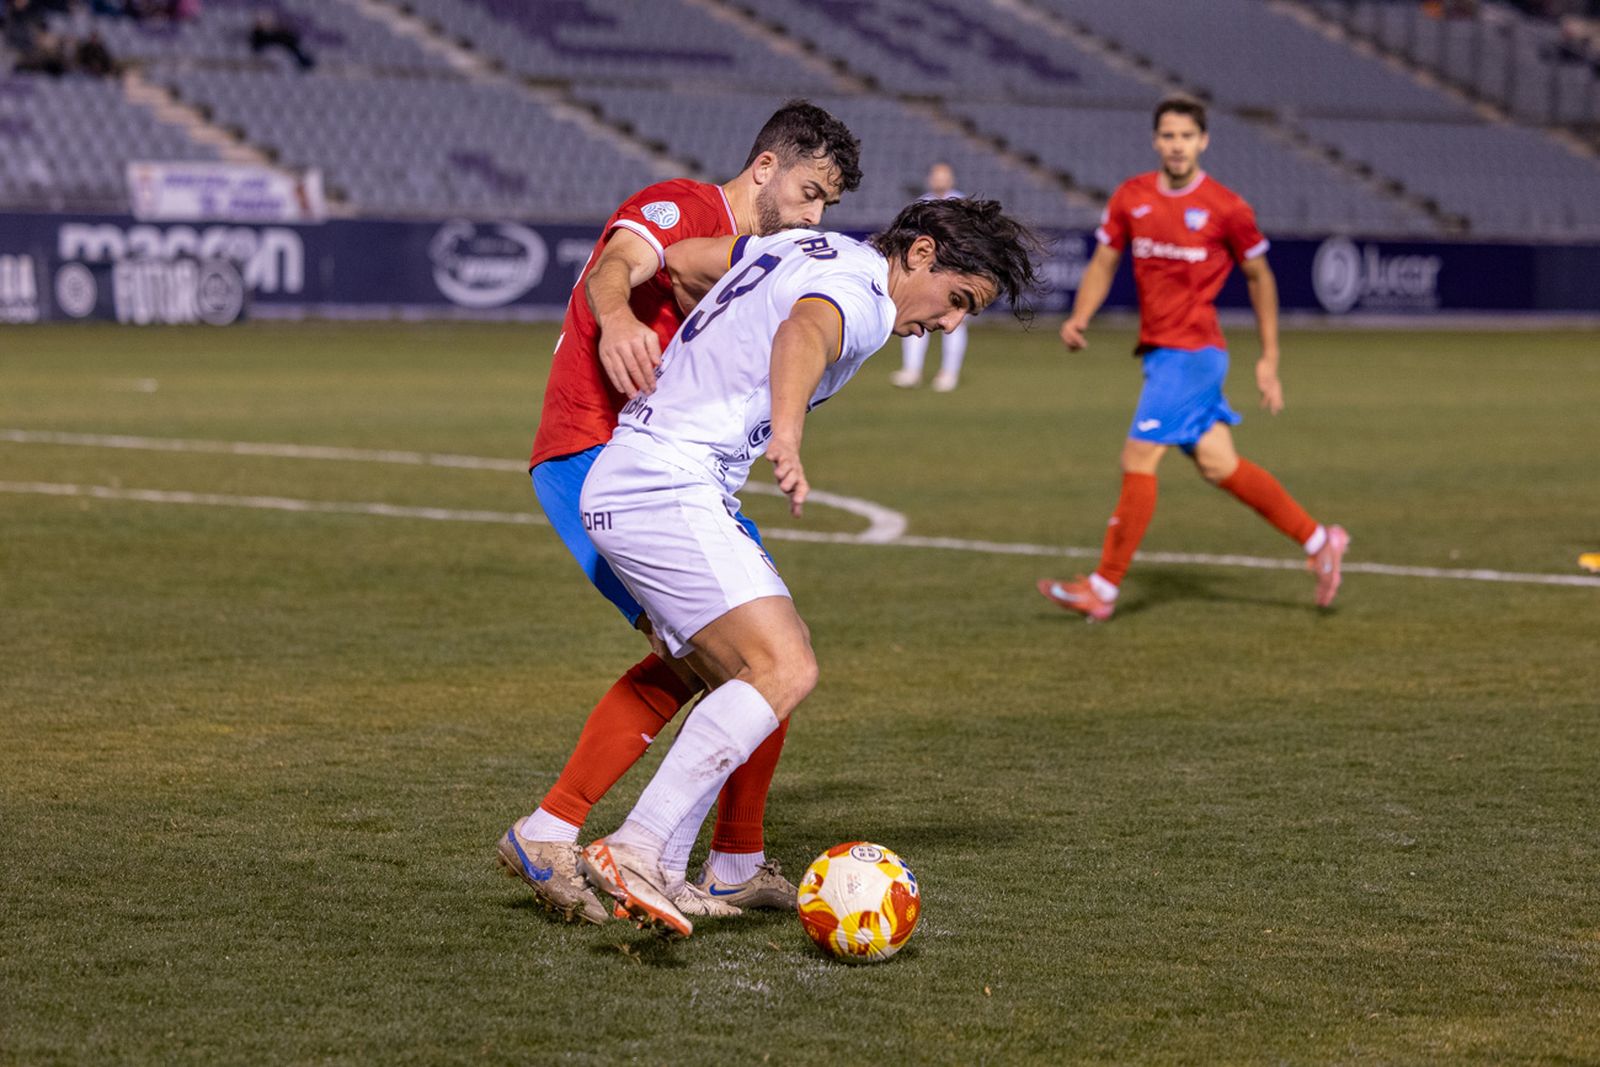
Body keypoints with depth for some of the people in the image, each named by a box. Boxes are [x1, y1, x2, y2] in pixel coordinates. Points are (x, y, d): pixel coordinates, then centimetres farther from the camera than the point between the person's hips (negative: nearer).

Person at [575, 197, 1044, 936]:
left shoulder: (806, 247, 17)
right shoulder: (860, 299, -11)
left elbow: (677, 257, 28)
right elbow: (803, 334, -36)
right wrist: (787, 438, -55)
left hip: (619, 482, 10)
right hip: (669, 489, -10)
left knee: (750, 686, 11)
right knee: (786, 668, -21)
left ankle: (654, 877, 5)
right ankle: (633, 851, -28)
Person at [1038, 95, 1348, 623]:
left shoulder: (1225, 207, -7)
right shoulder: (1131, 198, 6)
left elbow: (1259, 276, 4)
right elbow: (1104, 263, 13)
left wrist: (1269, 359, 5)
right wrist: (1078, 318, -5)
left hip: (1191, 350, -6)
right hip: (1157, 348, 6)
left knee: (1138, 458, -11)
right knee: (1218, 464, 9)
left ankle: (1103, 588, -5)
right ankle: (1318, 540, 23)